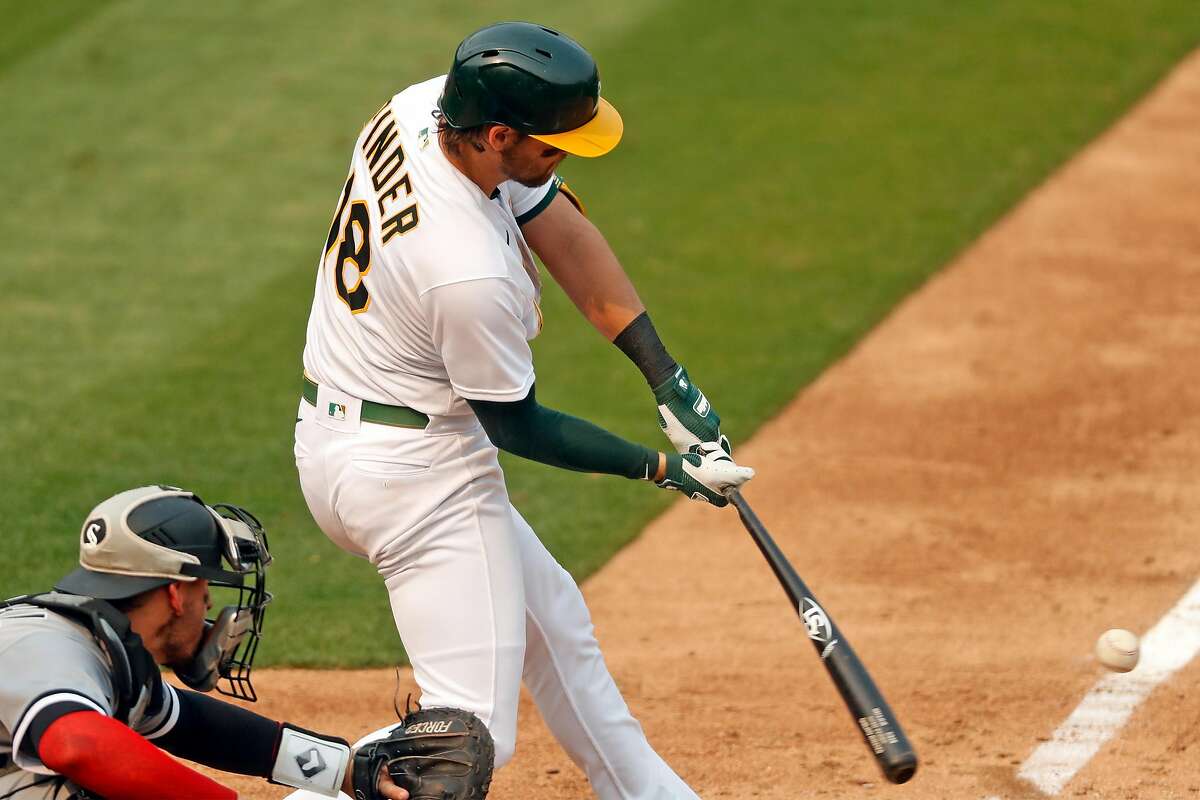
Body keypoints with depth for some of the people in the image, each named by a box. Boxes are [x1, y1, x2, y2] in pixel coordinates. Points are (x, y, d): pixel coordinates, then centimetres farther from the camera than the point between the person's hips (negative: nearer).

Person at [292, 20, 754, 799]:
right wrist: (661, 469, -6)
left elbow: (564, 229, 1)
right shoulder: (471, 271, -32)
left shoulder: (421, 109, -9)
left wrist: (667, 378, -2)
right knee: (475, 733, -11)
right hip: (417, 476, -11)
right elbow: (517, 426, -15)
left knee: (550, 617, 27)